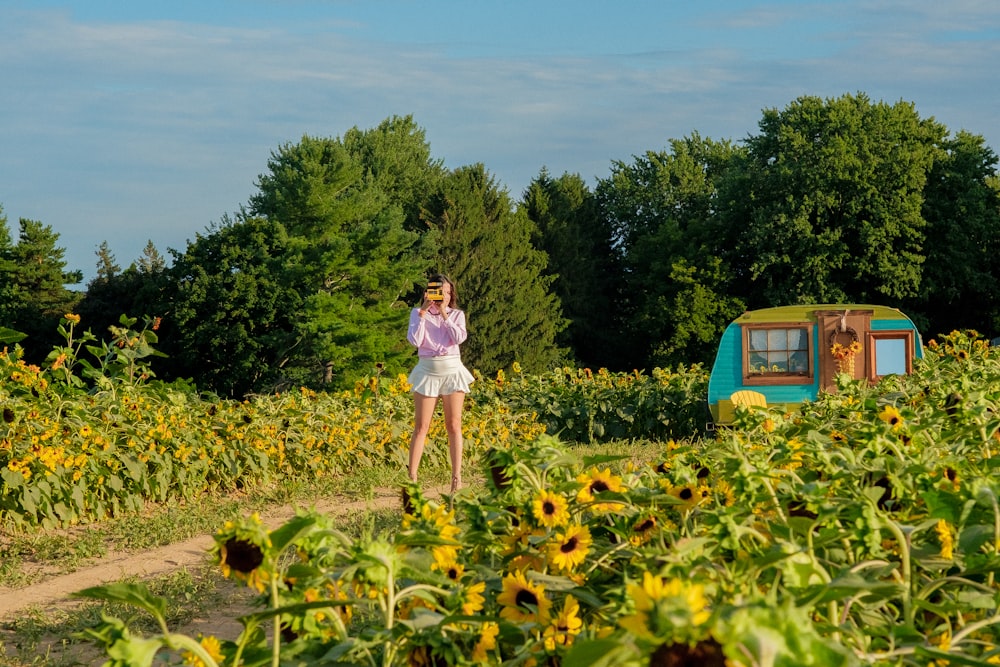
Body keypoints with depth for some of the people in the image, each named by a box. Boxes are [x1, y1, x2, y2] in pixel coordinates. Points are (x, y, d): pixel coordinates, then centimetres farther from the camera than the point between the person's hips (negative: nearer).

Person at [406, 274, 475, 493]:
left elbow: (460, 338, -11)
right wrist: (424, 311, -12)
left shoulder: (457, 314, 7)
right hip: (427, 370, -1)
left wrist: (444, 314, -10)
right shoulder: (418, 313, 4)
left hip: (452, 369, 1)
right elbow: (414, 340, -12)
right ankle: (412, 477, -3)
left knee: (454, 426, 0)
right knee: (421, 427, -3)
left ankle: (457, 476, 2)